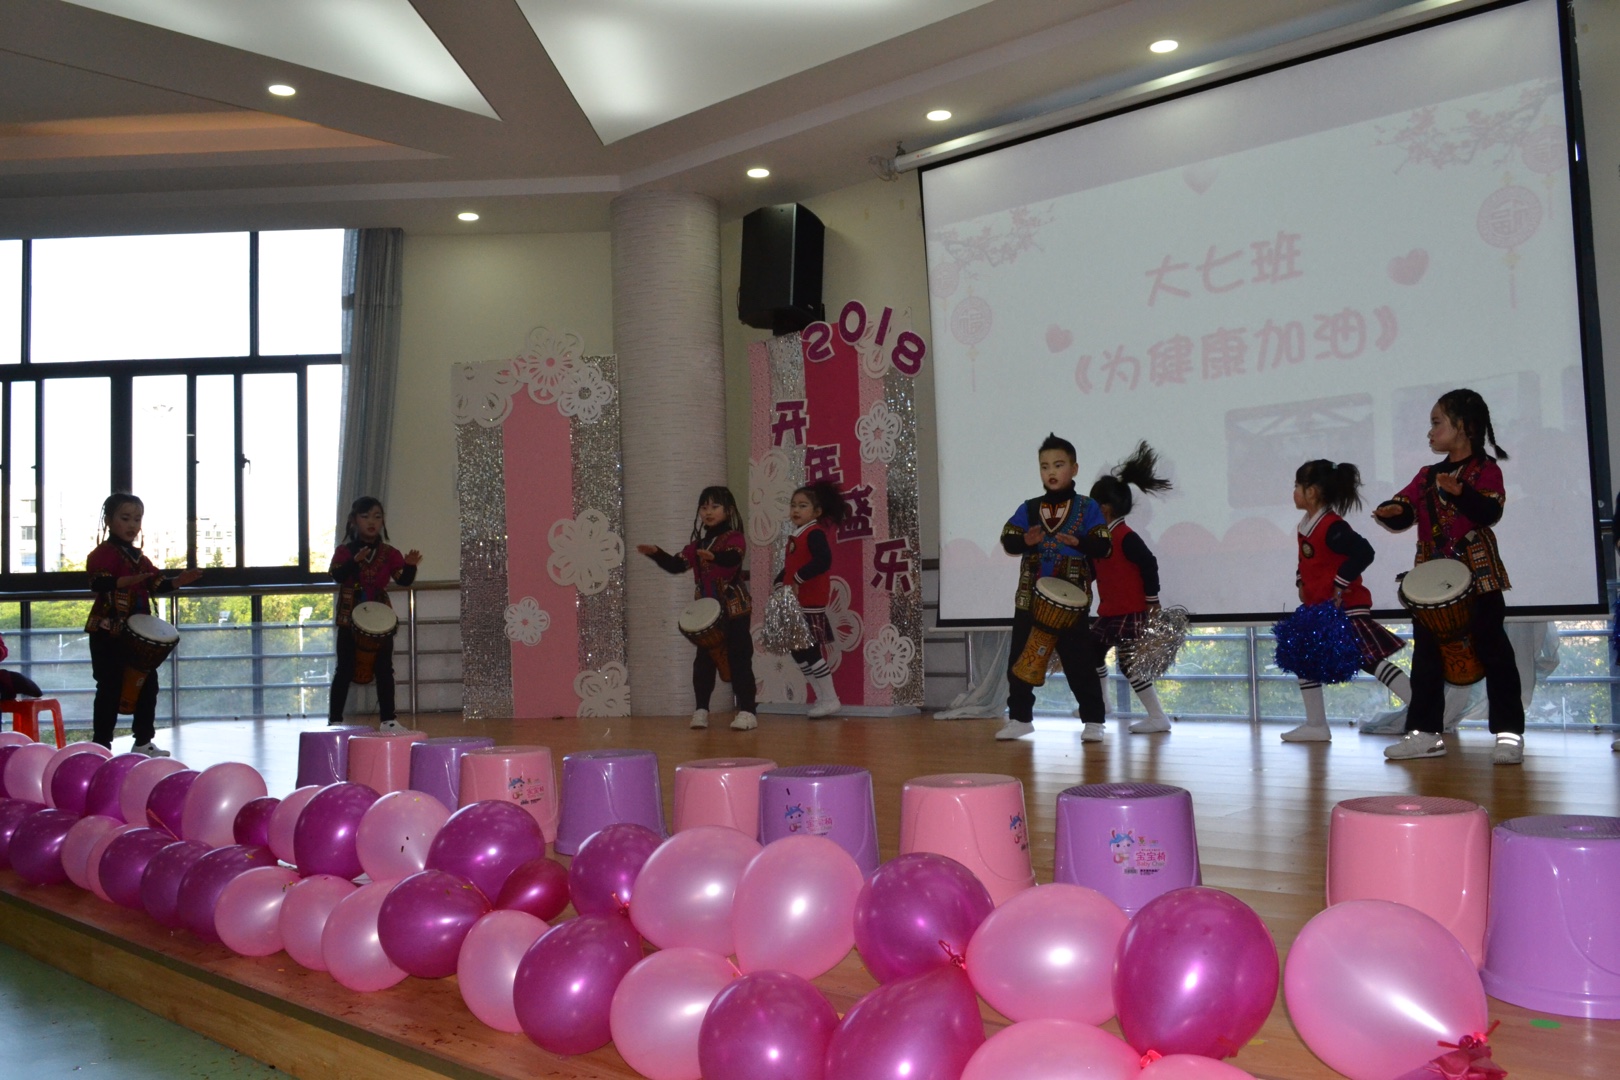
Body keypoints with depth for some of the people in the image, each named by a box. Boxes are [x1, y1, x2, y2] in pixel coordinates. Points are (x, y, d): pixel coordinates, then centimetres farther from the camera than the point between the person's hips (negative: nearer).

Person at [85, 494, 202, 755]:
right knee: (110, 688, -6)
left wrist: (178, 581, 2)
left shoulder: (139, 557, 15)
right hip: (108, 633, -8)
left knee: (148, 684, 12)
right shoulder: (103, 553, -11)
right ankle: (101, 745, 2)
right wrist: (129, 580, -40)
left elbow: (156, 584, 19)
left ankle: (143, 742, 23)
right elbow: (99, 584, -27)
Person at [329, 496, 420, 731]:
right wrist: (355, 561, -35)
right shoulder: (344, 551, -2)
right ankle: (335, 719, 12)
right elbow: (337, 575, -19)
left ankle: (388, 719, 14)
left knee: (384, 669, 6)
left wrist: (410, 566, -26)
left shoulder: (389, 553, 3)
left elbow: (404, 580, -6)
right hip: (350, 619, -2)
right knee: (345, 669, 4)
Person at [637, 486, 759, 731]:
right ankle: (701, 709, 18)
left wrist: (714, 556, -51)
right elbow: (676, 565, 7)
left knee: (739, 659, -5)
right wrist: (656, 554, -10)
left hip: (734, 609, -6)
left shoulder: (734, 538, -8)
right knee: (703, 660, 9)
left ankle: (747, 711, -3)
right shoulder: (698, 544, 12)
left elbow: (733, 559, -30)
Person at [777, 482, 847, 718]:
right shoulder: (795, 535, 15)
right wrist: (780, 583, 4)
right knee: (799, 652, 12)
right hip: (795, 604, 10)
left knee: (810, 651, -6)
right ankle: (822, 698, 20)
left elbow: (823, 561, -28)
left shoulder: (815, 533, -12)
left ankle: (830, 699, 5)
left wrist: (799, 579, -26)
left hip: (810, 603, -10)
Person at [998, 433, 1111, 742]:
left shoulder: (1088, 508, 0)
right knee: (1019, 659, 8)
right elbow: (1007, 540, 1)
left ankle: (1093, 720, 10)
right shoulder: (1028, 508, 8)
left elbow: (1103, 547, -6)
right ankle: (1019, 717, 20)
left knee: (1080, 663, 0)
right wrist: (1025, 540, -21)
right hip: (1030, 598, 4)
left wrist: (1078, 542, -25)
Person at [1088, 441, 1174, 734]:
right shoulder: (1102, 538, 11)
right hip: (1109, 612, 10)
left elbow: (1149, 564, -20)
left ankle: (1158, 717, -4)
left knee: (1129, 662, -11)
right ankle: (1099, 704, 38)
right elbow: (1092, 570, 18)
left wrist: (1152, 600, -17)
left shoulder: (1125, 537, -17)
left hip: (1131, 612, -10)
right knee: (1093, 651, 20)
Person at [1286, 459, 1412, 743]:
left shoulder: (1332, 527, -21)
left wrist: (1339, 584, -25)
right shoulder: (1306, 525, 8)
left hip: (1345, 608, -10)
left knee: (1371, 660, -13)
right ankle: (1316, 725, 21)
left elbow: (1363, 552, -32)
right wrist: (1301, 582, 11)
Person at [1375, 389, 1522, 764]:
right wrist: (1391, 512, -15)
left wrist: (1460, 492, -36)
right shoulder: (1427, 475, 13)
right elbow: (1405, 508, 8)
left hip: (1478, 578, -6)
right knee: (1426, 655, 7)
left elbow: (1490, 512, -20)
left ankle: (1509, 733, 4)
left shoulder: (1486, 469, -4)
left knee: (1493, 652, -1)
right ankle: (1425, 733, 13)